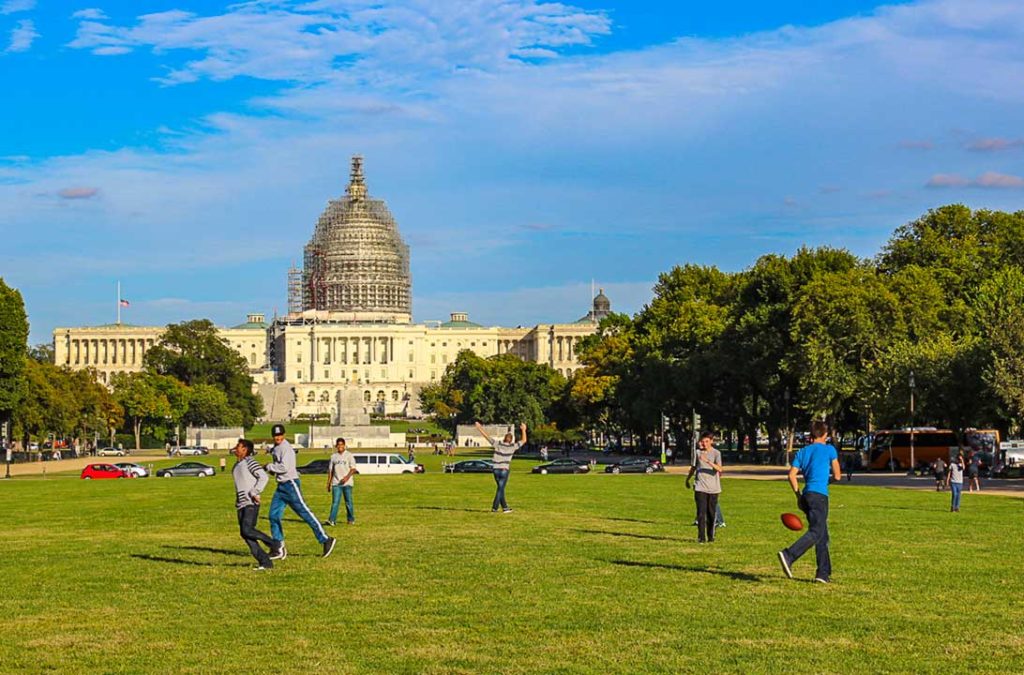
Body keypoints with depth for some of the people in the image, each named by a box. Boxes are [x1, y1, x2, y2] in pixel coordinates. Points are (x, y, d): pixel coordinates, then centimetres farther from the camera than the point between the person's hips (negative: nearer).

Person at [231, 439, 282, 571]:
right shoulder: (237, 465, 18)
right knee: (244, 534, -1)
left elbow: (264, 477, -16)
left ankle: (275, 545, -2)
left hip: (251, 504, -9)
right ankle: (265, 562, 0)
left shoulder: (249, 462, -8)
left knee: (247, 530, -20)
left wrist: (254, 493, -20)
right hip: (241, 505, 9)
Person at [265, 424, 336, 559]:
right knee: (274, 516, 6)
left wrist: (269, 466, -10)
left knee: (304, 513, -11)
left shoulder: (286, 448, -13)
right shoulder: (275, 448, 16)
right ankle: (279, 550, 10)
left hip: (291, 484, -10)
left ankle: (325, 540, -8)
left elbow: (285, 467, -24)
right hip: (281, 486, 10)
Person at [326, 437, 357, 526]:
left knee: (348, 502, 2)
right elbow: (330, 470, 16)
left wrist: (347, 477, -21)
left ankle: (351, 520, 15)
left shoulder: (349, 455, 1)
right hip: (336, 483, 2)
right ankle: (332, 520, -15)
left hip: (347, 482, -2)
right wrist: (328, 483, 11)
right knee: (335, 502, -7)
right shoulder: (333, 456, 12)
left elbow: (353, 469, -5)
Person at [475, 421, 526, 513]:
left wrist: (479, 428, 8)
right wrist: (523, 430, 17)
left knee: (500, 488, 14)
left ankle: (505, 507, 21)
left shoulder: (498, 444, -3)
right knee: (500, 489, 2)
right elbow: (524, 440, 6)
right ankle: (494, 508, 0)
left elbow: (487, 436, 0)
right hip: (504, 470, -3)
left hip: (496, 470, 3)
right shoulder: (512, 447, -4)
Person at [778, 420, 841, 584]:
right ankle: (788, 555, -30)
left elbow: (792, 475, 7)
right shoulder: (829, 449, 3)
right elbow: (837, 476, 5)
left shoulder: (803, 451, 15)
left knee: (823, 535, 11)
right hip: (819, 495, -7)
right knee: (816, 533, -13)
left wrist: (798, 495, 14)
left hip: (806, 495, 7)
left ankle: (824, 573, 9)